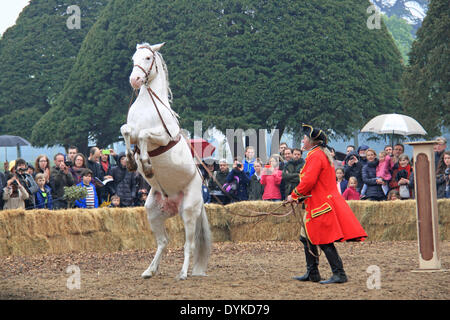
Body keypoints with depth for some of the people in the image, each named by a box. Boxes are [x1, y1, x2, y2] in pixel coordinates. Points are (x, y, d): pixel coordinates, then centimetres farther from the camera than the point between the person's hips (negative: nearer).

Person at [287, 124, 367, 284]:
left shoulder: (315, 156, -15)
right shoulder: (323, 154, 17)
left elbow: (308, 181, -23)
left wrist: (294, 195, -10)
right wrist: (300, 196, 17)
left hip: (321, 205, -10)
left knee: (325, 242, -8)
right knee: (307, 238, 16)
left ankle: (339, 274, -7)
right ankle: (312, 273, 21)